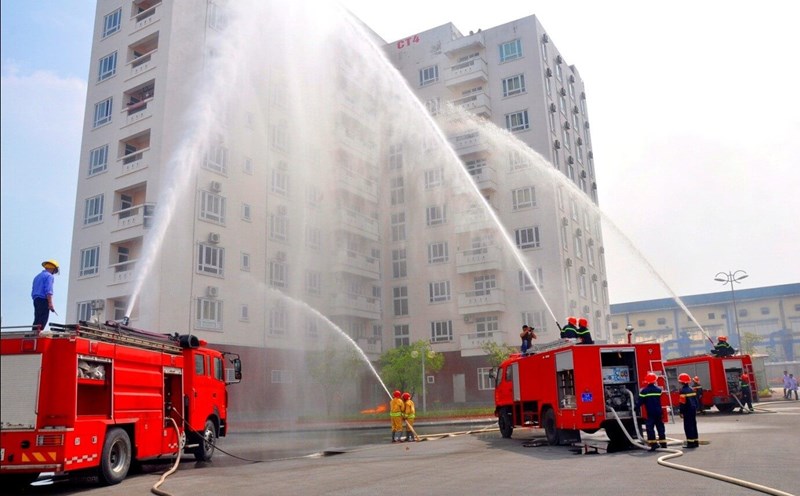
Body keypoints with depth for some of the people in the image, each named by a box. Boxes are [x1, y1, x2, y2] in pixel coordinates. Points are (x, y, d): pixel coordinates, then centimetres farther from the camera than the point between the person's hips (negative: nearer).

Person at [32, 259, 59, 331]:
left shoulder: (37, 276, 23)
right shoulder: (49, 276, -4)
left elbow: (33, 291, 23)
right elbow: (48, 291, -16)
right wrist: (50, 303, -19)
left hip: (36, 300, 9)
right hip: (43, 300, -9)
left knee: (37, 320, 6)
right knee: (42, 322, -14)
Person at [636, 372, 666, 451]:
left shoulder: (644, 391, -9)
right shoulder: (659, 390, 3)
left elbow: (640, 401, -9)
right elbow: (661, 400, 11)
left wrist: (636, 408, 0)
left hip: (650, 413, -4)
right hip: (658, 412, 4)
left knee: (650, 428, -3)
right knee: (660, 427, 13)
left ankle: (653, 444, -9)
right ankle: (663, 444, 17)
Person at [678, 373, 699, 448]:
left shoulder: (683, 390, -14)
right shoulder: (691, 389, 11)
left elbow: (682, 402, -17)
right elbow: (695, 400, 16)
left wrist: (681, 412, -13)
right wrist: (695, 408, 22)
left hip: (687, 411, -8)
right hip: (693, 409, 8)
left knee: (688, 426, -4)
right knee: (693, 425, 14)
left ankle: (690, 442, -6)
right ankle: (695, 441, 18)